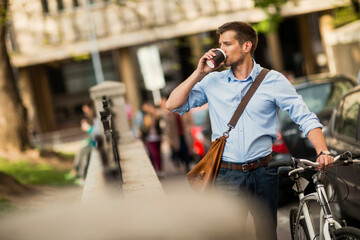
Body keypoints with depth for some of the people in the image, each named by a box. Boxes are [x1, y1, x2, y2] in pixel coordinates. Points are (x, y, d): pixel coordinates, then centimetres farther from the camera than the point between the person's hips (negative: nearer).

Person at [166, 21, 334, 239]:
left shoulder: (273, 80, 2)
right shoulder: (212, 81, 7)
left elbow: (305, 118, -4)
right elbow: (173, 105, 4)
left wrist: (323, 151, -19)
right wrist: (199, 73, -2)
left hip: (263, 174, 0)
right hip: (226, 175, 1)